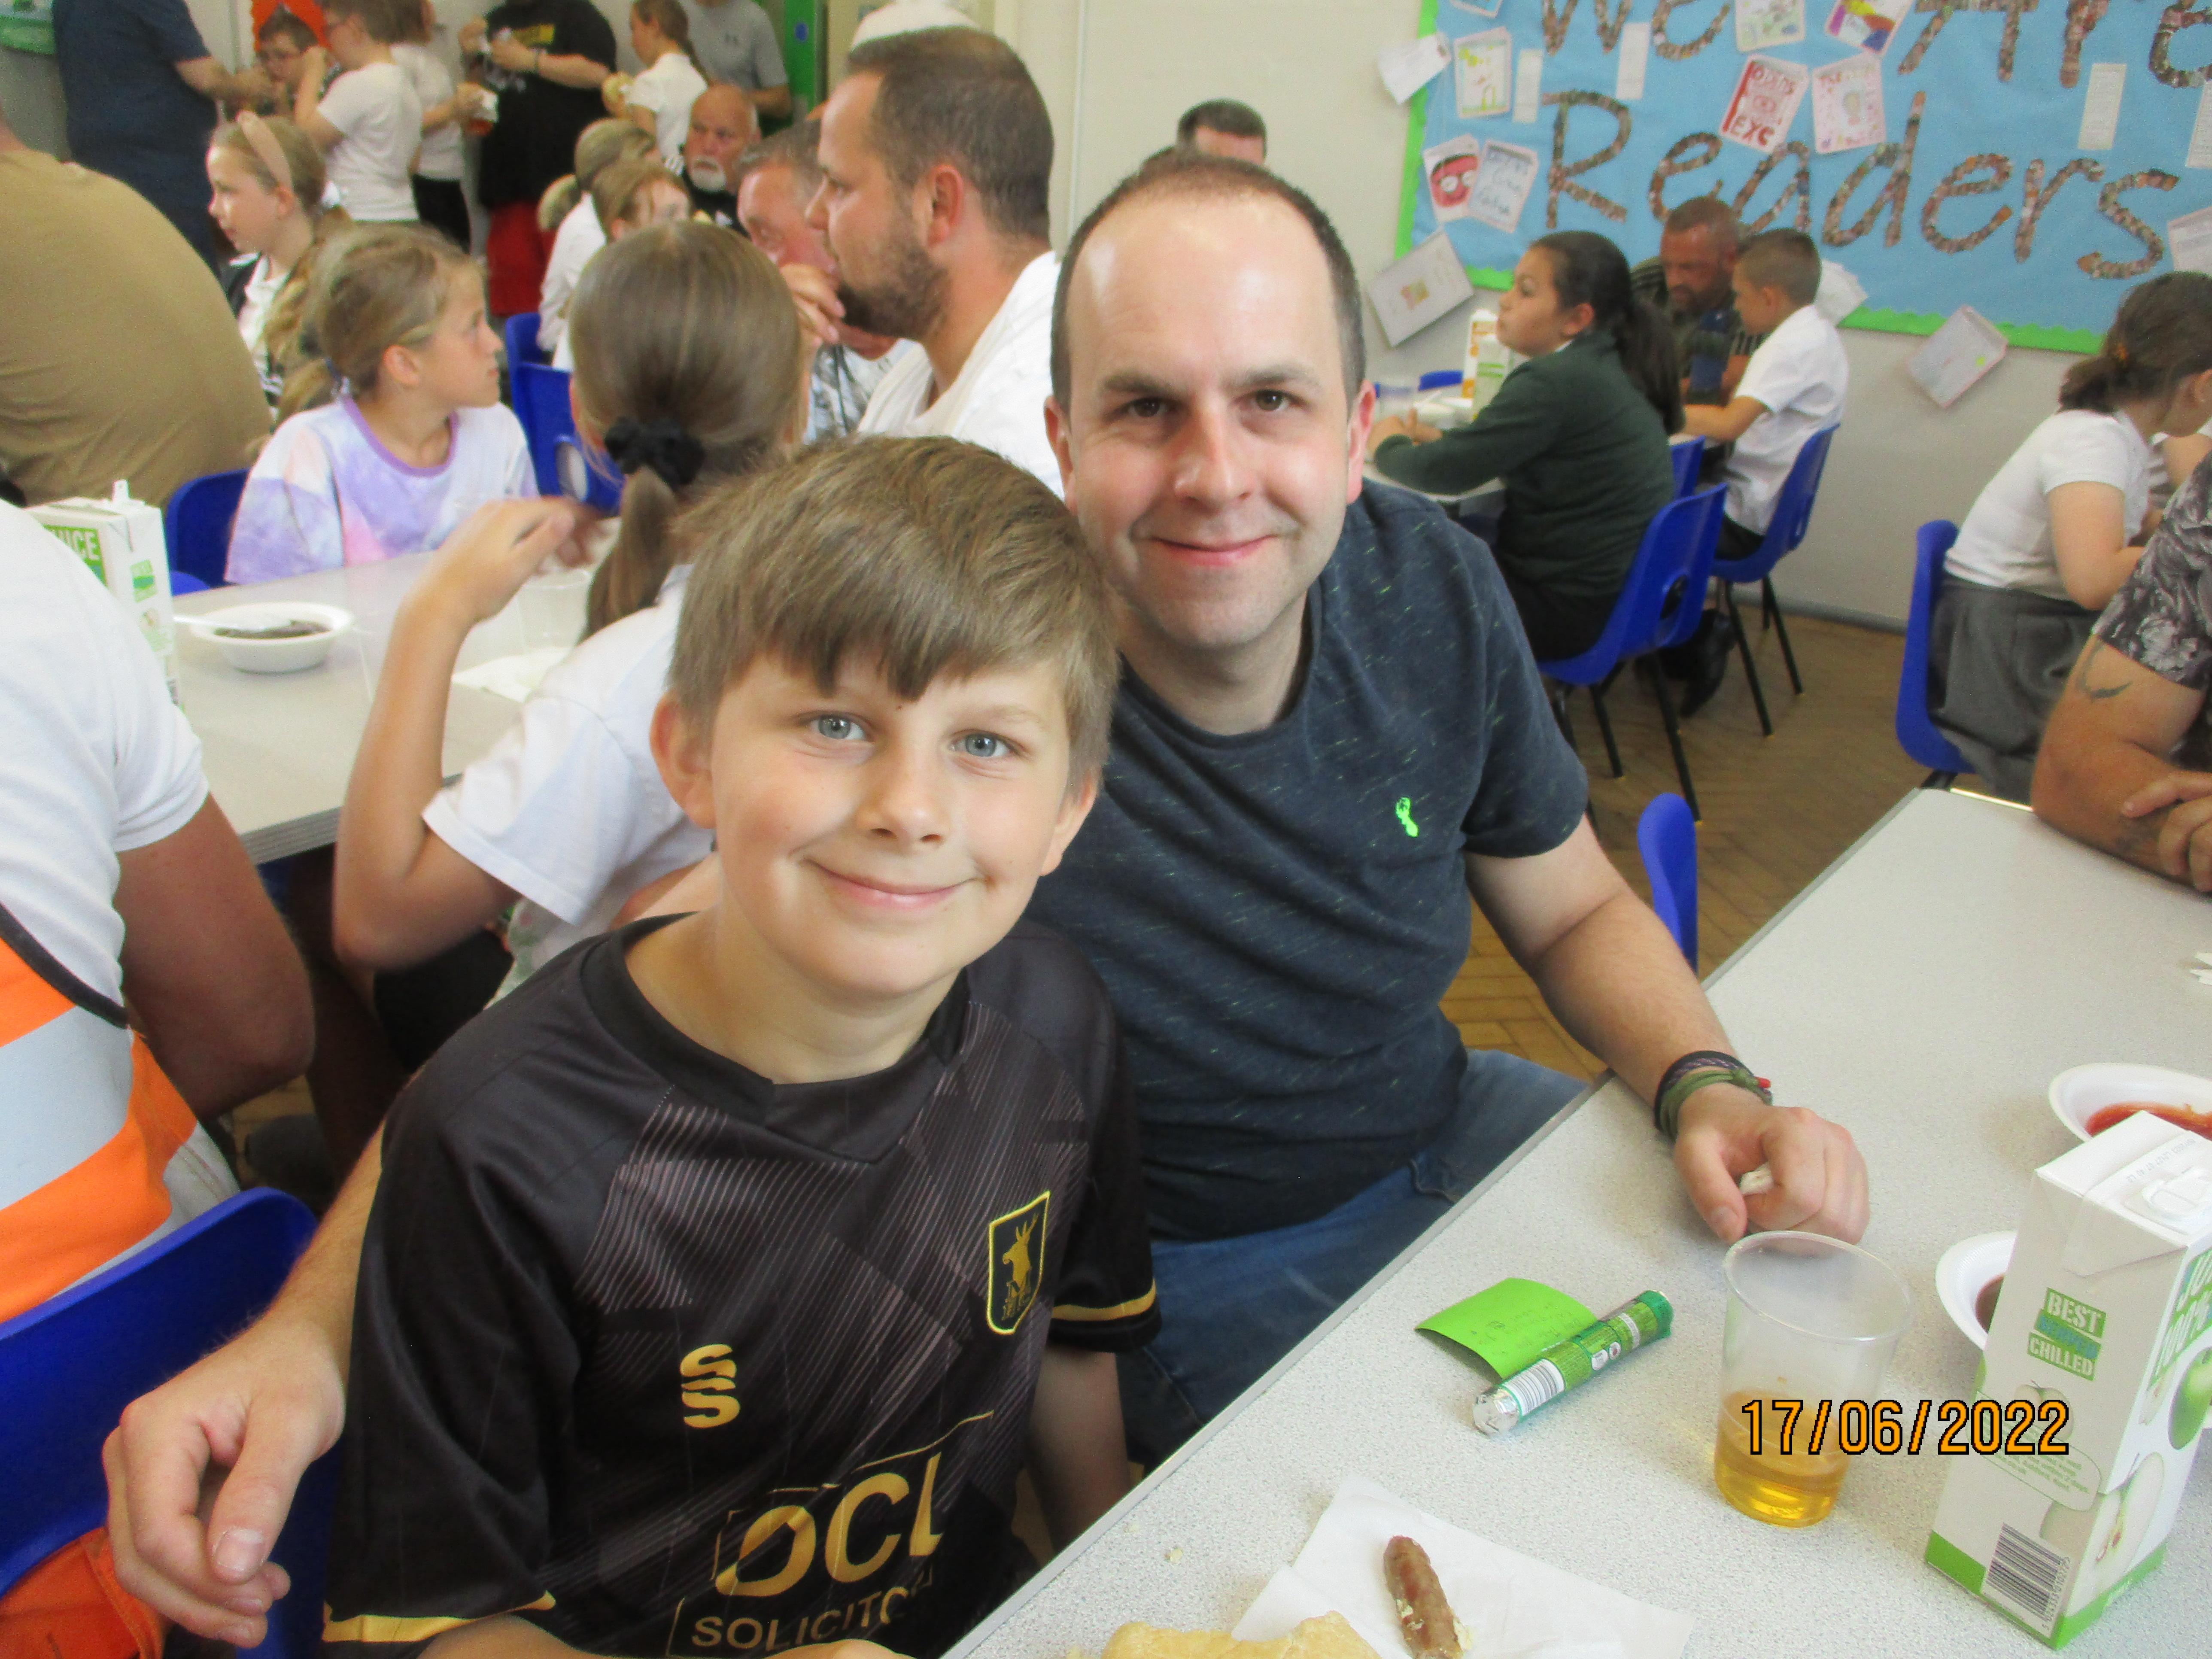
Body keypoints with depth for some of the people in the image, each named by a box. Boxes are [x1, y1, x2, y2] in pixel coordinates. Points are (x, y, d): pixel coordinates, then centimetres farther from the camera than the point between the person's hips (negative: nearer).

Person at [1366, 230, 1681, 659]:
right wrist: (1437, 438, 6)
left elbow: (1444, 473, -20)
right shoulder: (1614, 366, 7)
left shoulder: (1552, 382, -23)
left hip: (1565, 608, -9)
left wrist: (1389, 445, 0)